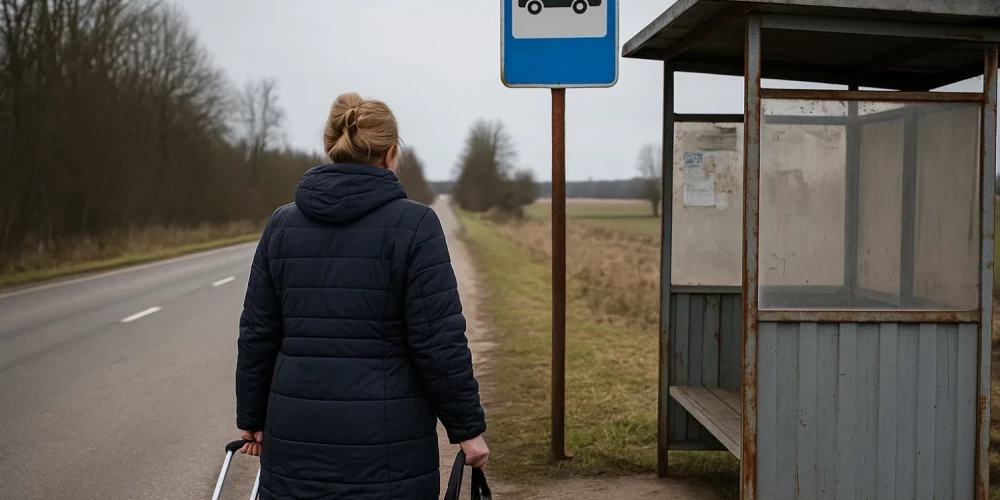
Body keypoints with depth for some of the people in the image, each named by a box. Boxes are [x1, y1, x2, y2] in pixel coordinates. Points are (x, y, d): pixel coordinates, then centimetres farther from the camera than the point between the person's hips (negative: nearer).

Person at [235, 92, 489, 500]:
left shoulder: (282, 225, 5)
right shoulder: (414, 224, -8)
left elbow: (258, 335, 7)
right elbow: (440, 341, -11)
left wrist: (252, 418, 17)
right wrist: (467, 427, -2)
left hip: (297, 434, 4)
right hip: (387, 441, -4)